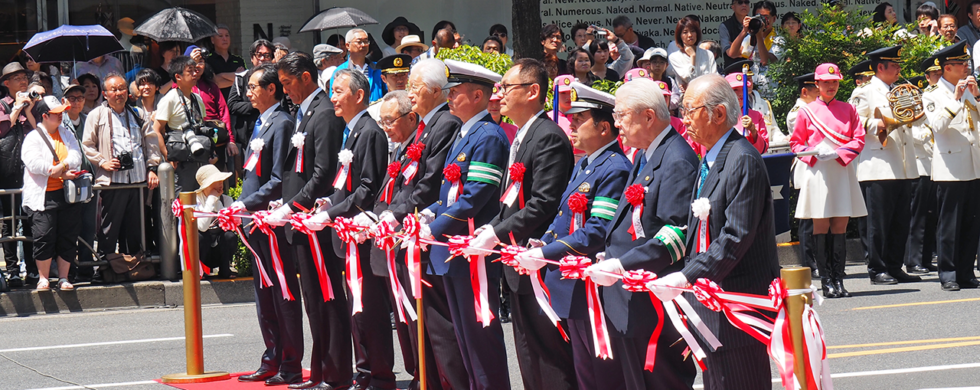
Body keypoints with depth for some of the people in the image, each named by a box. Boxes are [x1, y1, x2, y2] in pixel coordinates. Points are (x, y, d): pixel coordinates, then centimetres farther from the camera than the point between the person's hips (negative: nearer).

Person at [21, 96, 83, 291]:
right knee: (44, 237, -9)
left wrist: (60, 168, -17)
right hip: (43, 196, -5)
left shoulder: (66, 134, 15)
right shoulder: (33, 138, -2)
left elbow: (76, 156, 4)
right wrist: (63, 172, -15)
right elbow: (34, 163, -16)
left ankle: (63, 278, 13)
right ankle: (43, 278, 4)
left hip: (66, 193, 5)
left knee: (68, 237, 4)